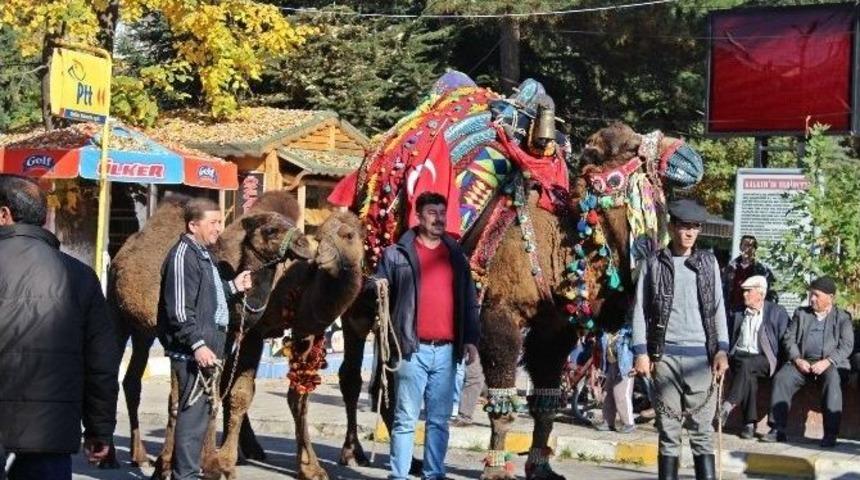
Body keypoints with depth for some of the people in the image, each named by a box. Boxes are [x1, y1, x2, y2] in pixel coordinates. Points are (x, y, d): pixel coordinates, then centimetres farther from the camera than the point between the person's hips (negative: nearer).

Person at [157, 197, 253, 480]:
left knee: (200, 412, 14)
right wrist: (197, 344, -23)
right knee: (193, 412, -8)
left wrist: (233, 287, 18)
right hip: (192, 351, -10)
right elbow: (179, 308, -20)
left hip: (205, 349, 10)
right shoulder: (183, 256, -14)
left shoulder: (203, 254, 17)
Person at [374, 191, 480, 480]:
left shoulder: (456, 255, 15)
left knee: (439, 420, 8)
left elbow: (469, 301, 15)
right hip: (412, 349, -4)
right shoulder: (397, 254, 3)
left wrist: (471, 339, 6)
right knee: (405, 419, -2)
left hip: (446, 350, 4)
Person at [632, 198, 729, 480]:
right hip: (665, 355, -1)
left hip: (700, 355, 1)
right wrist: (641, 352, -4)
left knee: (702, 428, 0)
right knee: (668, 428, 3)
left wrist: (722, 350, 0)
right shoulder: (655, 263, 5)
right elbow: (640, 310, 4)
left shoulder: (708, 262, 10)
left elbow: (718, 309, 9)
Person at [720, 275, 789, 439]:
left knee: (746, 364, -36)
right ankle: (749, 424, -36)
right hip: (739, 357, 3)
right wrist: (729, 356, 3)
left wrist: (776, 362, -7)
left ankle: (728, 405, -40)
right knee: (748, 375, -31)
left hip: (764, 360, -2)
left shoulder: (777, 313, 8)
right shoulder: (737, 314, 19)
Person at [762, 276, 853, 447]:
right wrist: (797, 359, -7)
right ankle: (778, 429, -22)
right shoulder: (801, 313, 19)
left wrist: (827, 362, -16)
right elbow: (788, 338, 11)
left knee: (832, 379, -36)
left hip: (830, 363, -3)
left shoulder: (842, 317, 11)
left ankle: (831, 433, -36)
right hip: (803, 361, 3)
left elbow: (846, 346, 0)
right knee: (781, 377, -24)